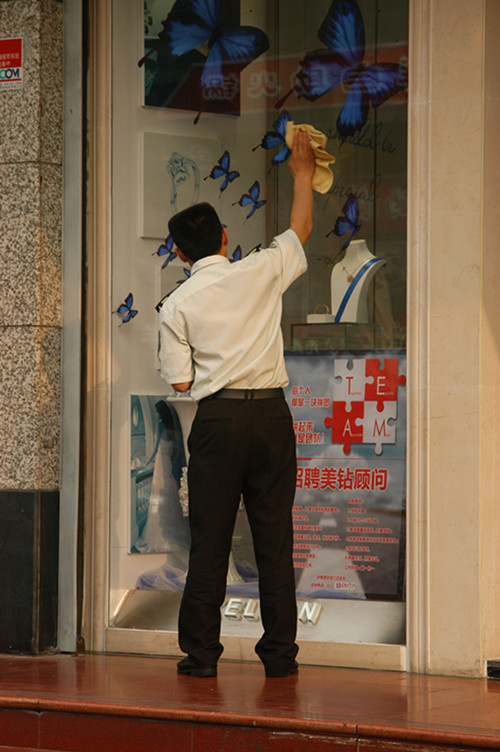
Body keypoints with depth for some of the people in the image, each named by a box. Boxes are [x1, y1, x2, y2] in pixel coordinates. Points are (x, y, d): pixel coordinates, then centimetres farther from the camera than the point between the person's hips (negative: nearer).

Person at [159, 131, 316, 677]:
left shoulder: (177, 306, -1)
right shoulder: (261, 272, 2)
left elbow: (180, 381, 0)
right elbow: (300, 230, 21)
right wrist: (302, 174, 34)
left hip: (218, 417, -2)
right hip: (271, 412, 2)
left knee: (209, 539, 4)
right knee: (274, 539, 5)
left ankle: (201, 652, 7)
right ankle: (280, 653, 7)